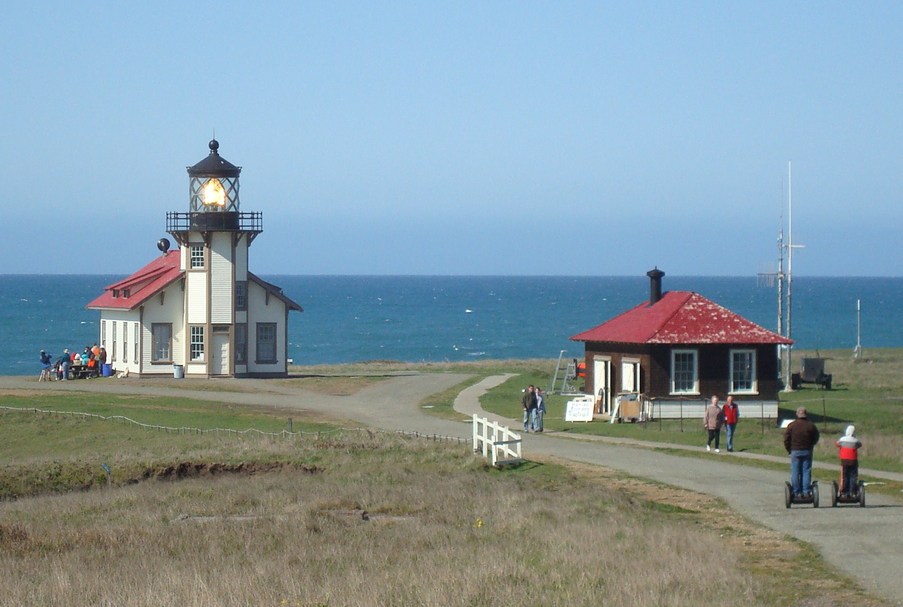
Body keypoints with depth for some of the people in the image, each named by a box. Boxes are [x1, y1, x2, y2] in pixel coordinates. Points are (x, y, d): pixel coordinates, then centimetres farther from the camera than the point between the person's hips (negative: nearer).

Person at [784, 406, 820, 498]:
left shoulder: (791, 425, -4)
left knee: (795, 472, 3)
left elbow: (786, 439, -2)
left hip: (795, 451, -1)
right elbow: (816, 439, 7)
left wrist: (789, 449, 11)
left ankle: (796, 492, 1)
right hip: (807, 451, 1)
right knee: (806, 471, 4)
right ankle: (806, 491, 0)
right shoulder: (811, 426, -2)